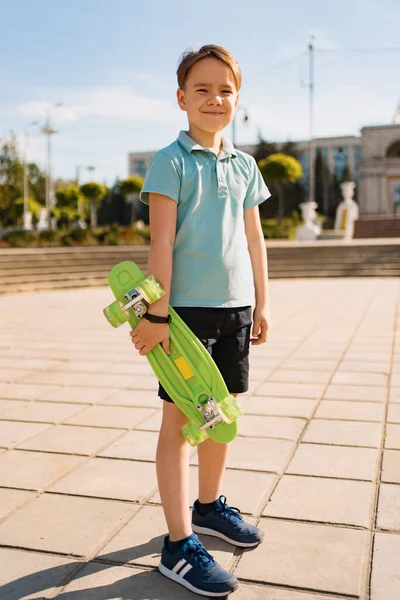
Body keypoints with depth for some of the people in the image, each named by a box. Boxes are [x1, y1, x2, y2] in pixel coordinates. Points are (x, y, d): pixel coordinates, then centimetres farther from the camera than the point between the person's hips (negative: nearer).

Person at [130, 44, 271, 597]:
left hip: (236, 307, 6)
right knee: (180, 420, 0)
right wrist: (157, 314, -14)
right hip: (188, 307, -6)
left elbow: (254, 239, 14)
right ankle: (179, 544, 10)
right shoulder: (171, 161, -4)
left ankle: (209, 505, 36)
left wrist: (262, 303, 12)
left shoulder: (244, 165, 13)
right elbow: (161, 241, -11)